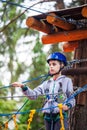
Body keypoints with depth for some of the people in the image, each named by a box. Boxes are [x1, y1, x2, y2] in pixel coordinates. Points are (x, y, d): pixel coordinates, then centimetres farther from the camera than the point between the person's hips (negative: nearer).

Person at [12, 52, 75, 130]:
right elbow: (33, 94, 6)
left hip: (61, 115, -5)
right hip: (48, 116, 5)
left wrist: (68, 105, -19)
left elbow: (72, 99, 3)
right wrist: (23, 87, -10)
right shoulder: (47, 83, 15)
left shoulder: (67, 81, 2)